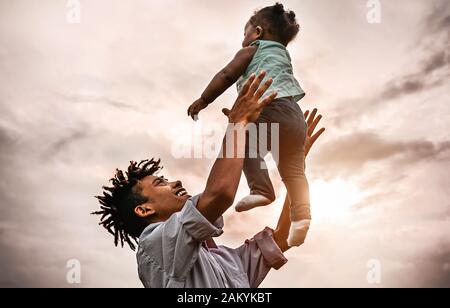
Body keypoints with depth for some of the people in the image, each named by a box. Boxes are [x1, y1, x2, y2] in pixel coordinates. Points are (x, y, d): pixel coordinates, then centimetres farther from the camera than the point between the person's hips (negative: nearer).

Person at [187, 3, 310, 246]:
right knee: (294, 171, 7)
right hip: (295, 115, 7)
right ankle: (301, 215, -2)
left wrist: (203, 100, 16)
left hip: (271, 108, -7)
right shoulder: (283, 54, 35)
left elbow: (227, 76, 8)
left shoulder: (252, 50, 15)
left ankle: (261, 190, -13)